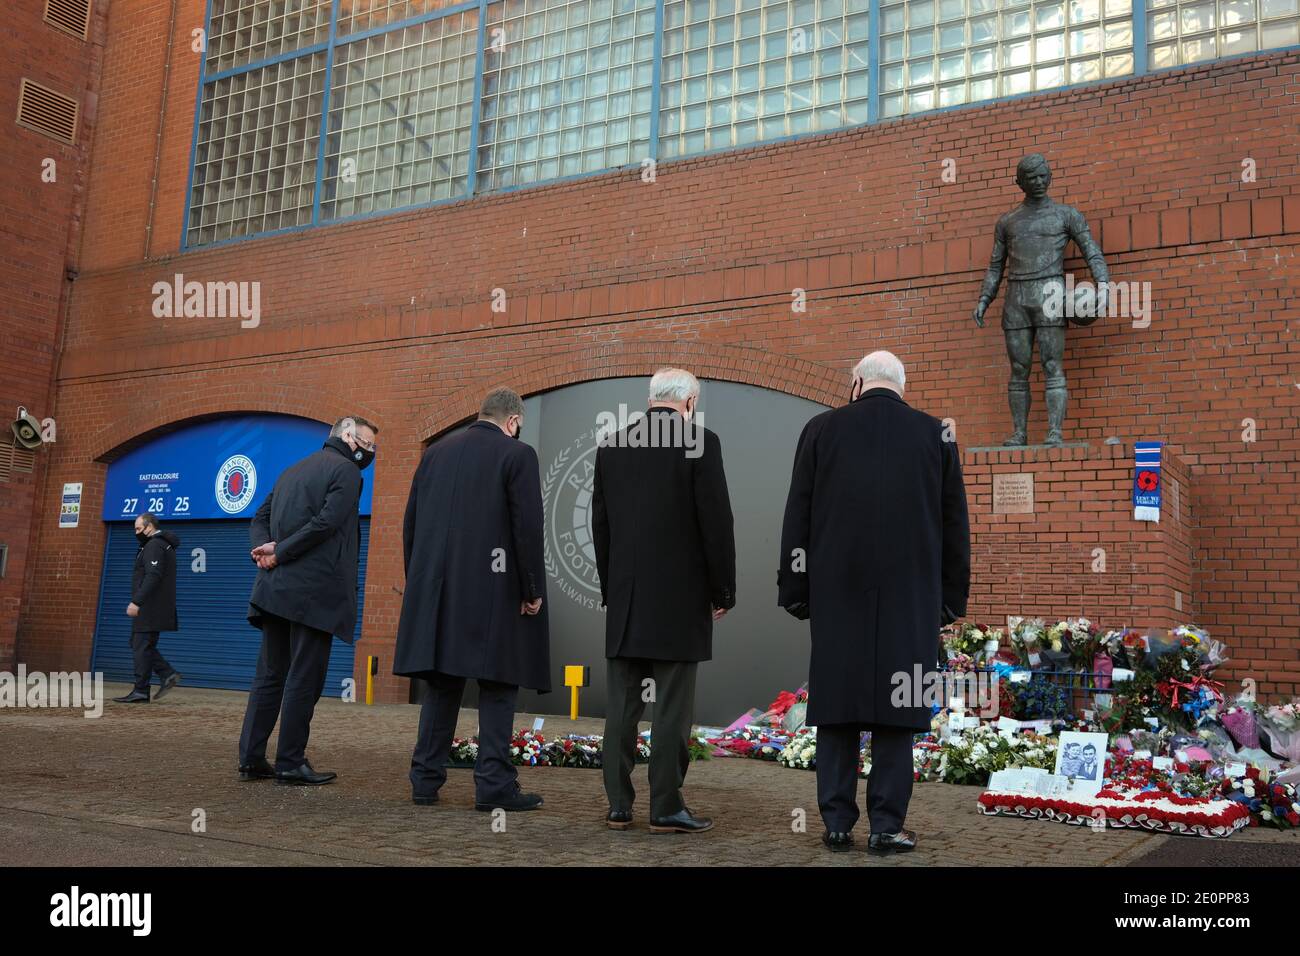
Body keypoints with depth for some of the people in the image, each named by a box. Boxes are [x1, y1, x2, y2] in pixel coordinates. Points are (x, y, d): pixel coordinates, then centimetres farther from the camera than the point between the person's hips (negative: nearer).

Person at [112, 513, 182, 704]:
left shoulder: (154, 545, -13)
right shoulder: (164, 545, 19)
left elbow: (153, 577, -24)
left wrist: (136, 602, -25)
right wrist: (138, 602, 21)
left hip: (149, 608, -10)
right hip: (153, 608, 10)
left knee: (142, 647, -6)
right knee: (139, 645, 14)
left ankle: (140, 692, -3)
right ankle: (168, 674, 7)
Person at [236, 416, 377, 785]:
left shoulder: (292, 471, 21)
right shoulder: (346, 471, -5)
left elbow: (260, 518, 16)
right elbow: (327, 522, -18)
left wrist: (266, 547, -2)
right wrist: (279, 553, -12)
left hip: (276, 589, 8)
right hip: (315, 591, -8)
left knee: (270, 675, 11)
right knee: (305, 679, -2)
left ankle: (251, 759, 13)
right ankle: (290, 763, 2)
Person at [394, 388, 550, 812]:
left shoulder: (435, 452, 12)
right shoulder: (517, 455, -4)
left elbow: (411, 523, 13)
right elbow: (528, 528, -11)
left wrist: (419, 583, 19)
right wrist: (533, 591, -5)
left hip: (435, 590, 5)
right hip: (494, 591, -5)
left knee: (440, 686, 12)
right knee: (498, 688, 2)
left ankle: (426, 780, 15)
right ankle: (494, 784, 1)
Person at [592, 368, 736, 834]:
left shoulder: (611, 445, 8)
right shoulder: (700, 441, -6)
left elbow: (600, 524, 11)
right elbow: (716, 521, -9)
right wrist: (723, 591, 0)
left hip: (624, 598, 5)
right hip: (679, 596, -5)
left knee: (621, 705, 8)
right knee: (672, 707, 1)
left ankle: (618, 805, 13)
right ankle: (666, 808, 5)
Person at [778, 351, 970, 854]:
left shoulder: (822, 430, 3)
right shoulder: (935, 434, 5)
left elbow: (797, 518, 3)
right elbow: (955, 524, 7)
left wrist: (796, 589, 8)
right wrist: (952, 596, 12)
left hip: (837, 592, 0)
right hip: (910, 595, 0)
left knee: (836, 699, 5)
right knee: (896, 701, 3)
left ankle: (837, 822, 8)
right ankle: (887, 825, 4)